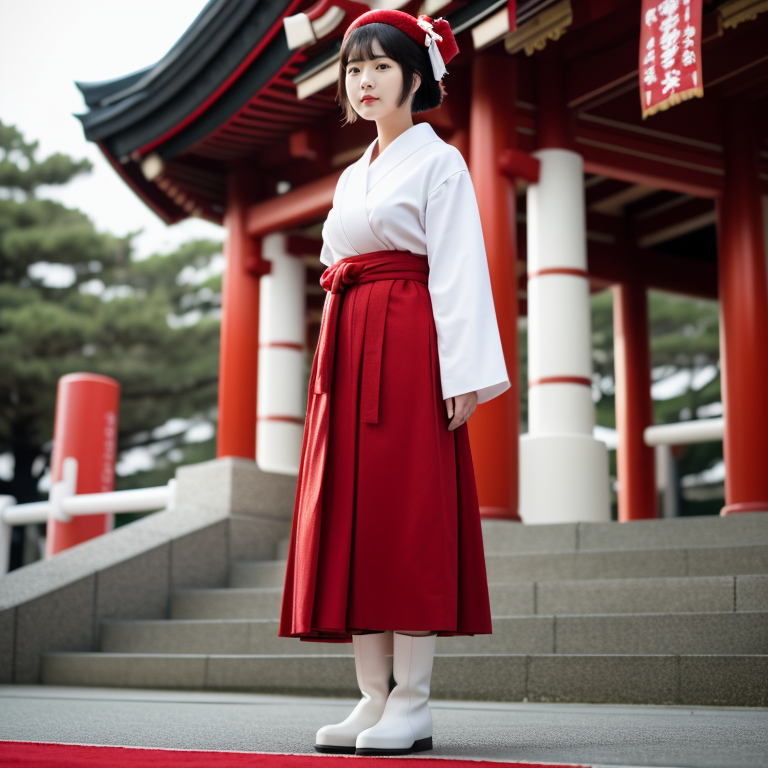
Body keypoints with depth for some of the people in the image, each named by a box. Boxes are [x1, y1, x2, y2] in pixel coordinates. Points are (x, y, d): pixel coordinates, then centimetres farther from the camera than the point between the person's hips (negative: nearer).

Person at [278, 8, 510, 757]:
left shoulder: (439, 162, 1)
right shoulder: (351, 177, 23)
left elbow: (457, 272, -8)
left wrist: (461, 373, -17)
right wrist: (335, 357, 11)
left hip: (408, 348, -7)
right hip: (345, 348, 8)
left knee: (409, 511, -10)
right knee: (350, 511, 2)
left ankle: (413, 704, -5)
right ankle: (374, 696, 8)